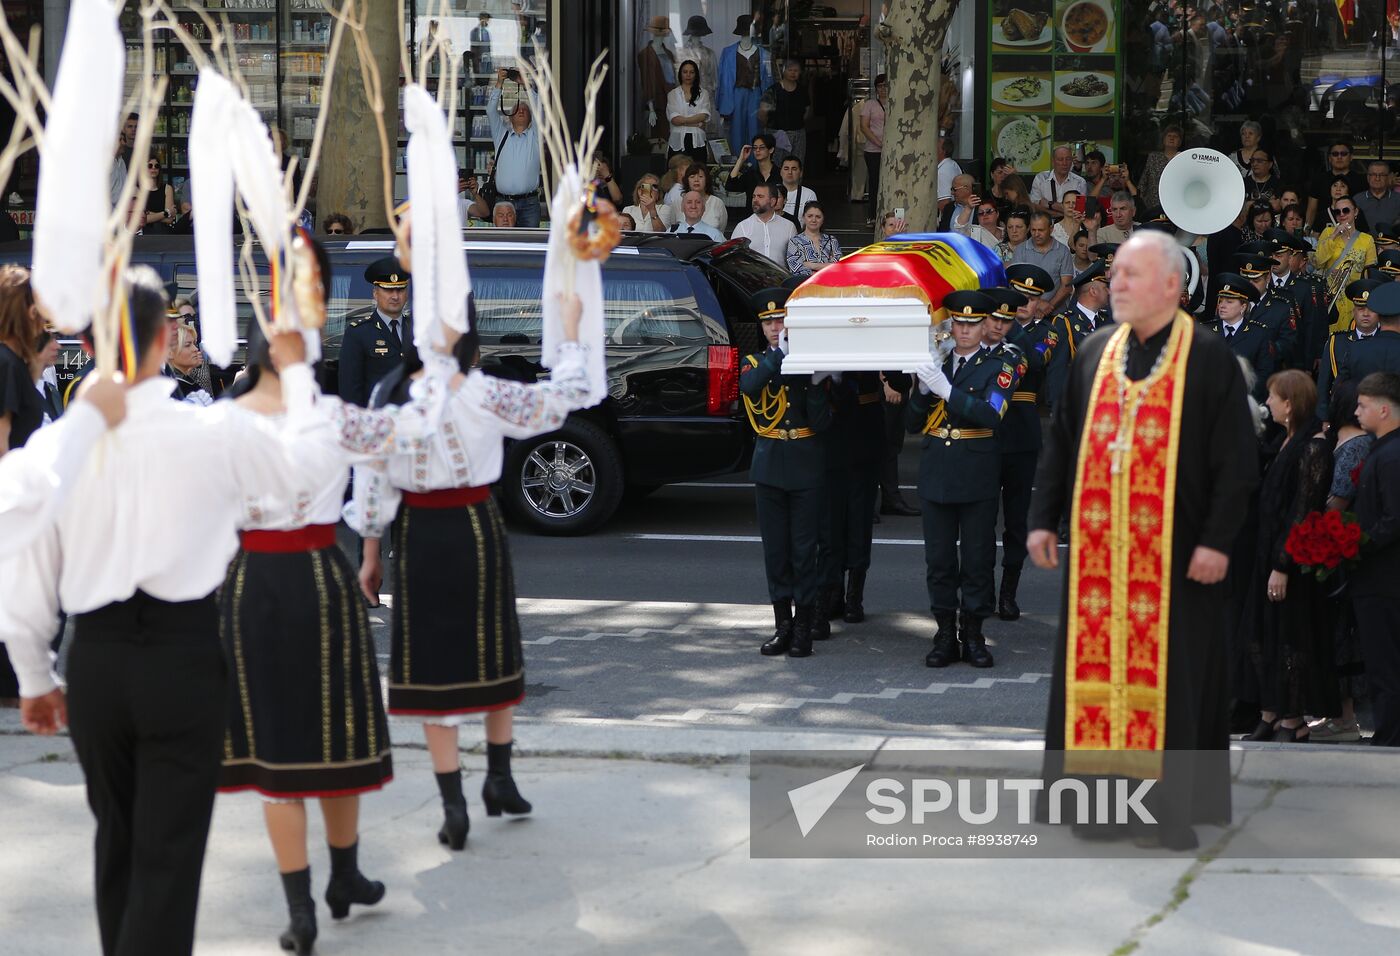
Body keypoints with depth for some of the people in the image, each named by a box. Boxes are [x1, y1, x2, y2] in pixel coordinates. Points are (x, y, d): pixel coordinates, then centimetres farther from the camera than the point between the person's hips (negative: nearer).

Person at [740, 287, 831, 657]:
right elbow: (748, 386, -20)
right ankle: (782, 625, 14)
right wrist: (781, 354, -26)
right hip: (769, 469, 2)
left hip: (806, 469, -2)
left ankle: (804, 627, 6)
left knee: (804, 549, -1)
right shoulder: (756, 362, 6)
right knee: (775, 549, 6)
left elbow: (822, 422, -8)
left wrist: (816, 384, -20)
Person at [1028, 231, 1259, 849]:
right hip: (1096, 553, 4)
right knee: (1093, 669, 4)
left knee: (1172, 677, -2)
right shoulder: (1094, 356, 10)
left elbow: (1235, 460, -6)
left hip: (1174, 554, -4)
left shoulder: (1210, 360, -4)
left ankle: (1175, 806, 4)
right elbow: (1060, 445, 14)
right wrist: (1043, 518, 6)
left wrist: (1217, 540, -13)